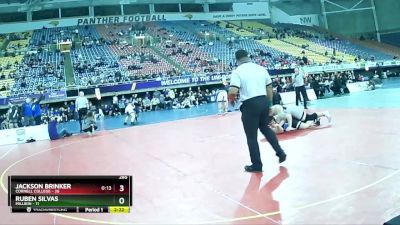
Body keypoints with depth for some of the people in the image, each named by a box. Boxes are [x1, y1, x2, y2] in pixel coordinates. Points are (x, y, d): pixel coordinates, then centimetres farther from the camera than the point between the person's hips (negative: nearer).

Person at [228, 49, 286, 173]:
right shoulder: (261, 68, 9)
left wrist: (231, 99, 3)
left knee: (251, 136, 7)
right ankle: (280, 152, 27)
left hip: (250, 105, -6)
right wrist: (268, 104, 21)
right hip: (264, 101, 6)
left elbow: (233, 91, -18)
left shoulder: (237, 71, -8)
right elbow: (269, 88, 11)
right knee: (265, 128, 28)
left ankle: (257, 165, 16)